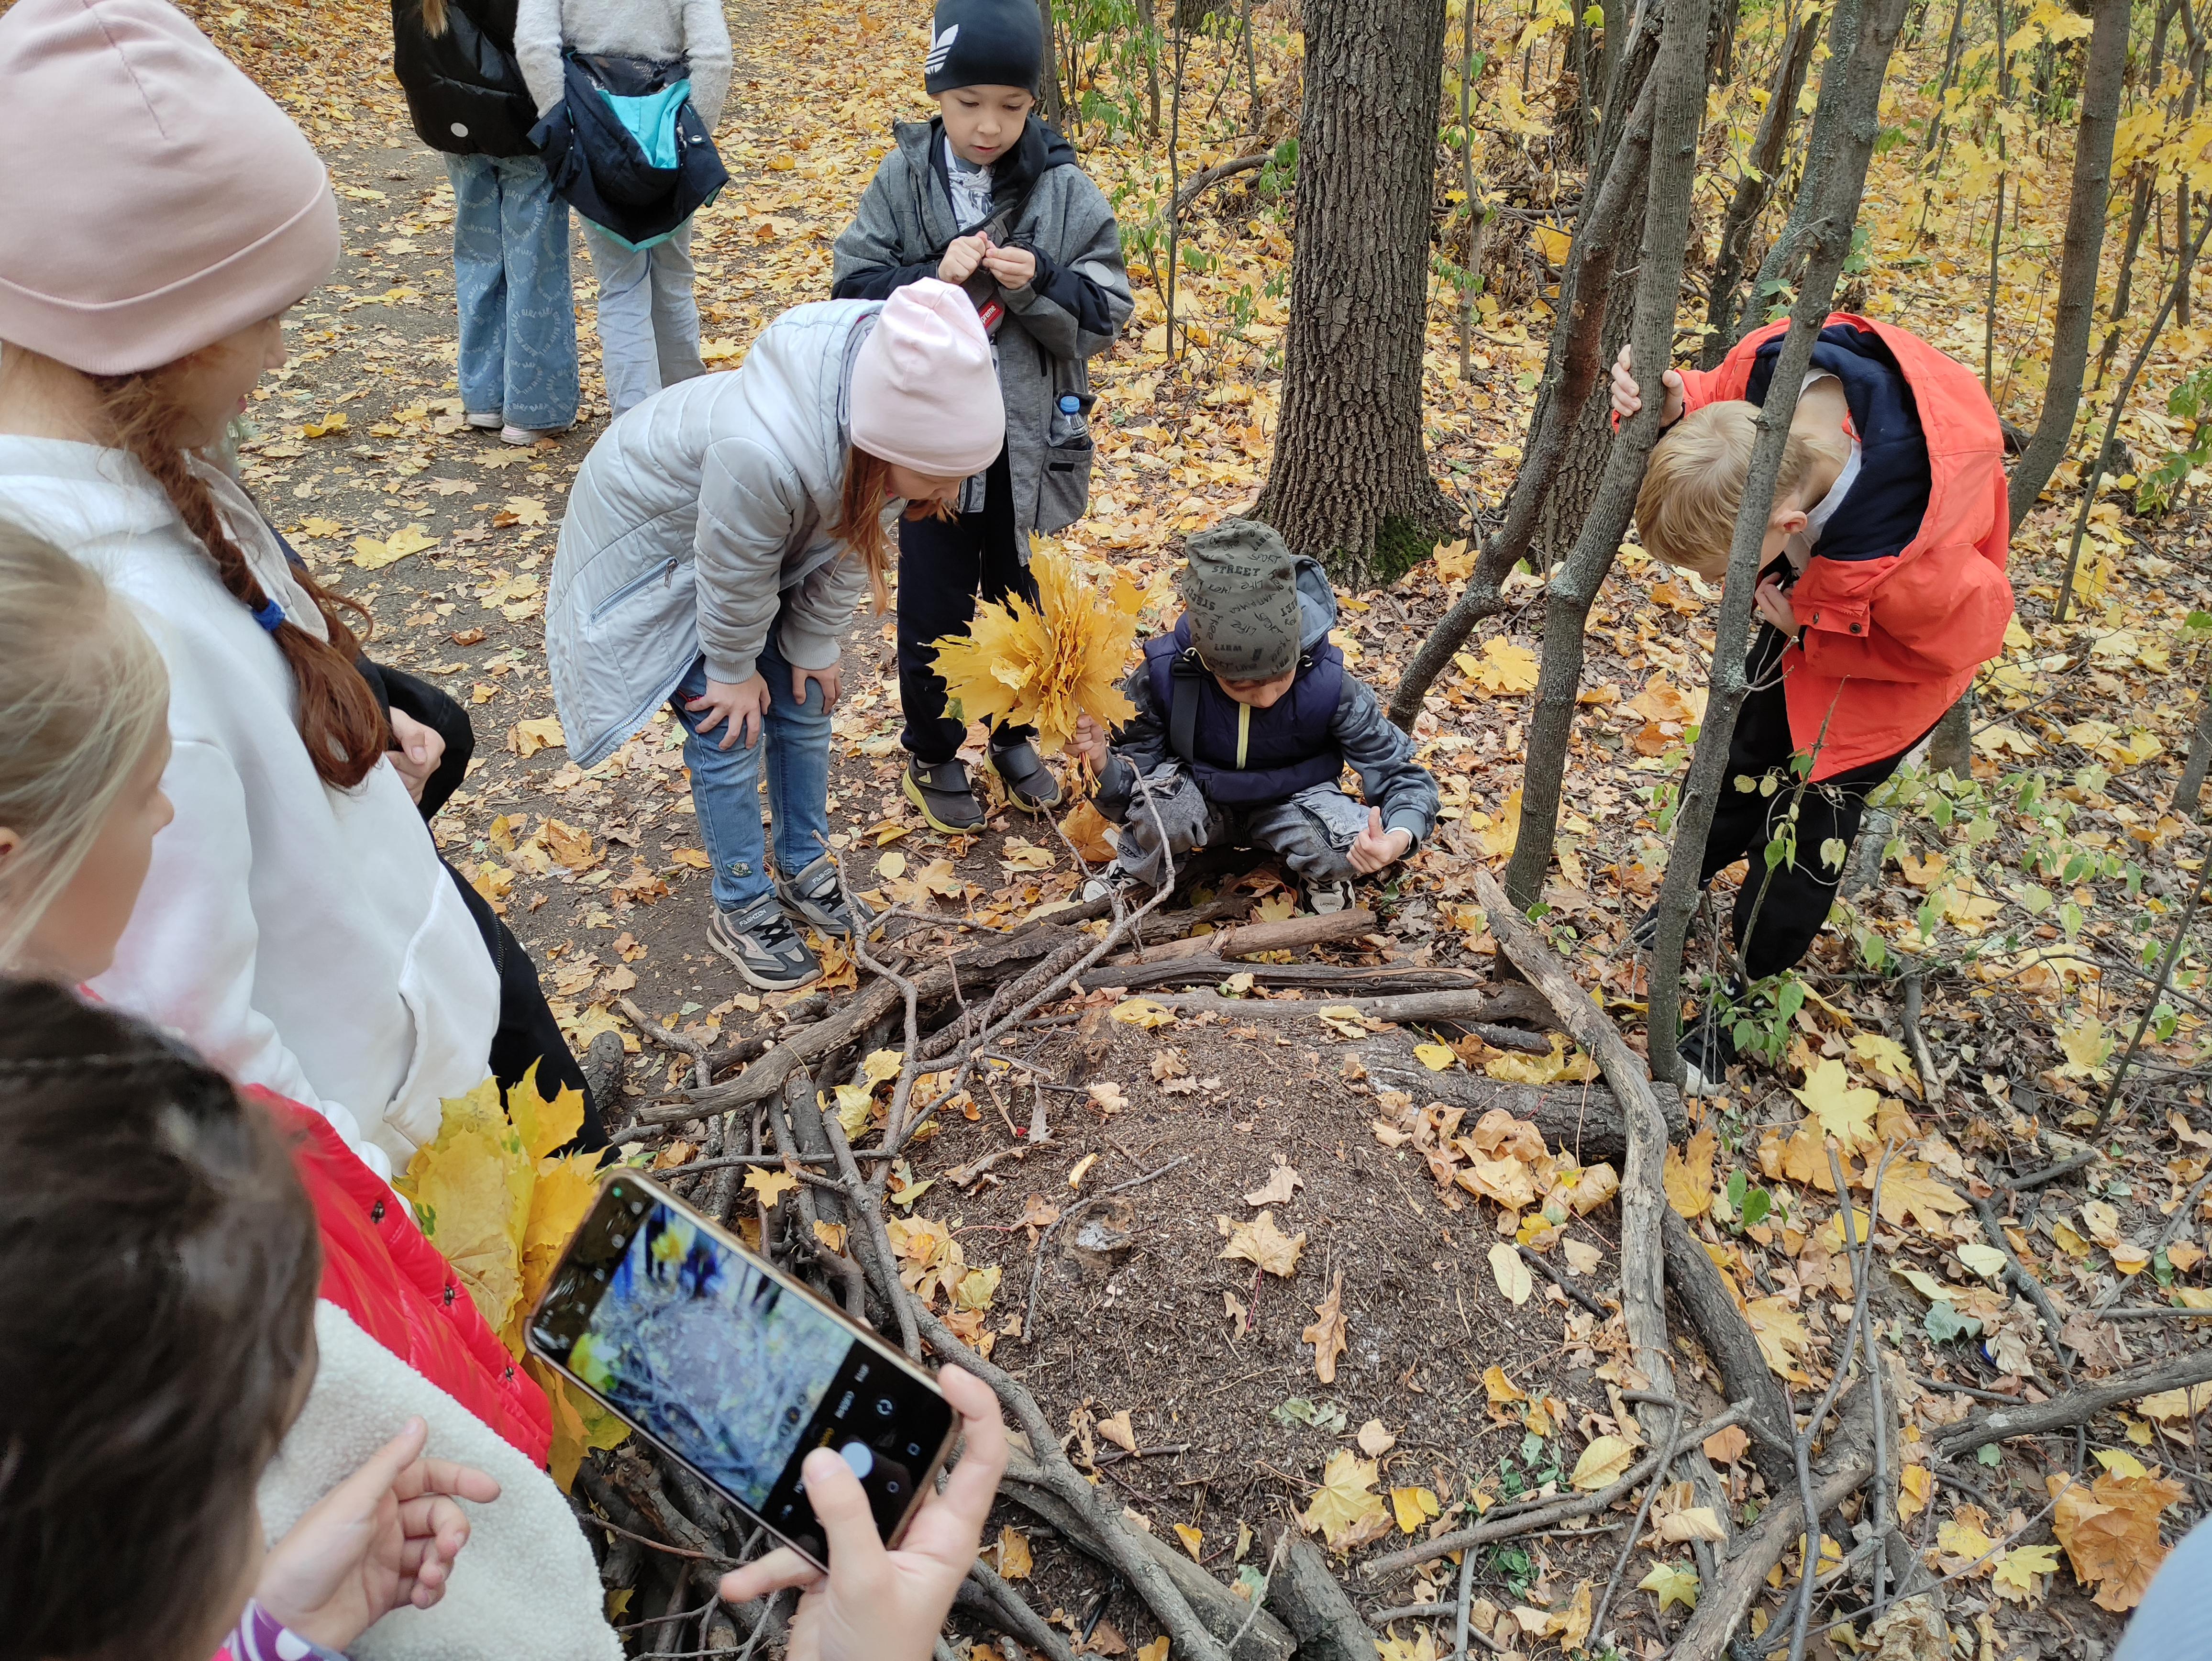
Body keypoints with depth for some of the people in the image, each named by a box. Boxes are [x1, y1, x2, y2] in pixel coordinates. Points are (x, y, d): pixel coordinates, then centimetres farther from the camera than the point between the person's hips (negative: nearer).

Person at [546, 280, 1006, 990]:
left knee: (804, 700, 11)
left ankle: (804, 869, 31)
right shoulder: (764, 455, -47)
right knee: (732, 729, -4)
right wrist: (735, 671, -10)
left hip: (777, 531, 6)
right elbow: (732, 579, -28)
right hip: (659, 538, -6)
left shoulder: (898, 421, -27)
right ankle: (743, 909, 16)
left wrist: (813, 645, 0)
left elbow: (851, 544, -10)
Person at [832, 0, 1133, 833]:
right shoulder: (901, 182, -4)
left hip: (1028, 441, 1)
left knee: (1017, 598, 16)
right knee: (933, 608, 9)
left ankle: (1014, 737, 38)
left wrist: (1038, 286, -23)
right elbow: (853, 291, -4)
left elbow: (1105, 317, -6)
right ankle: (933, 755, 29)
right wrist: (933, 280, -20)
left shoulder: (1067, 192, -6)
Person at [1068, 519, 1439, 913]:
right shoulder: (1164, 676, -27)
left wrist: (1399, 838, -41)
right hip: (1201, 807, 0)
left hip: (1289, 808, 0)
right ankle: (1136, 869, 0)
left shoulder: (1330, 685, -27)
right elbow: (1132, 787, -16)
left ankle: (1321, 875, 5)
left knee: (1351, 842, -33)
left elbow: (1403, 777, -18)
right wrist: (1103, 760, -41)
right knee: (1161, 806, -35)